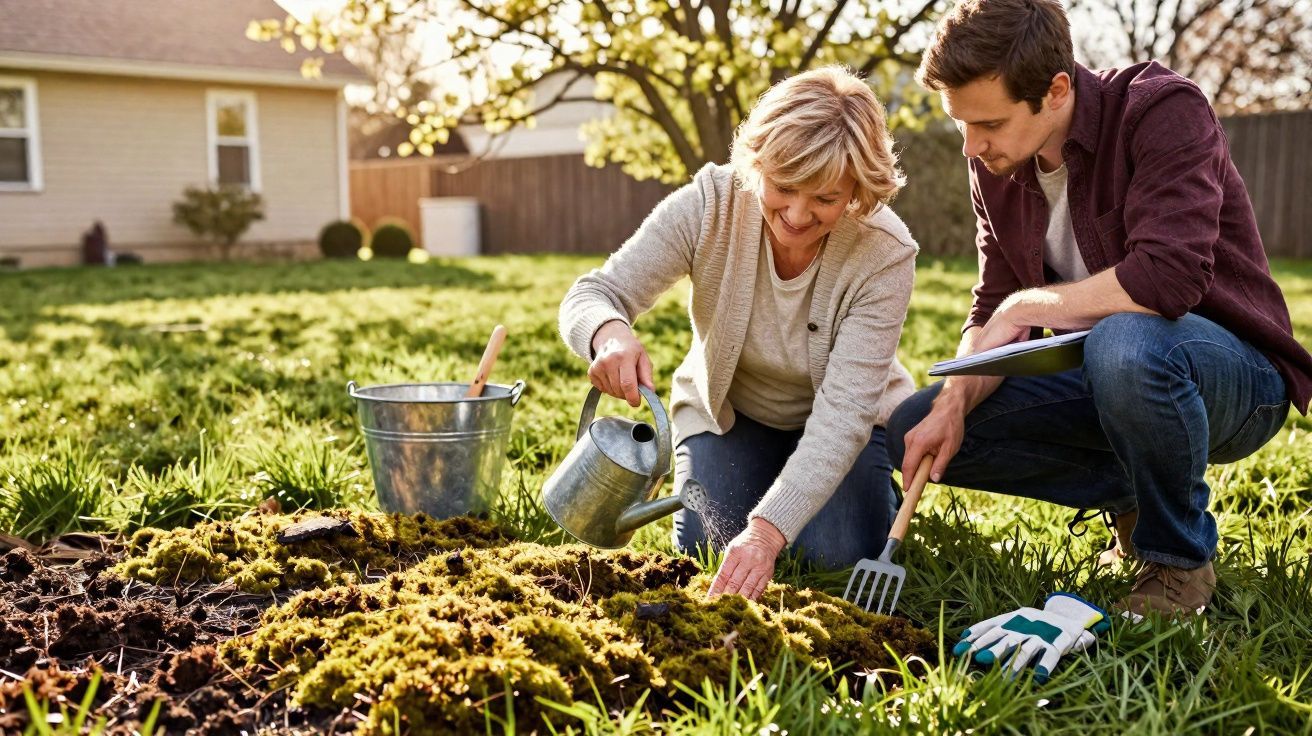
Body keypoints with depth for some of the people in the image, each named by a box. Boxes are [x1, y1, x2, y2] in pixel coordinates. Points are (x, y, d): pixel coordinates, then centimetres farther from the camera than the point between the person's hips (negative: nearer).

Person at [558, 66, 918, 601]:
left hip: (834, 426, -1)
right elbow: (592, 295, -27)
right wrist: (610, 334, -54)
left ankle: (879, 487, 15)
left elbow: (843, 412, -35)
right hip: (728, 410, 1)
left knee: (837, 553, -20)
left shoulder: (885, 254, -30)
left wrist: (769, 530, -47)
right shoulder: (710, 205, -27)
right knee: (705, 546, -17)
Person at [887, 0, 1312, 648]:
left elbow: (1168, 279, -34)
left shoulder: (1163, 109, -21)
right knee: (914, 428, -9)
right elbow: (994, 310, 0)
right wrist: (955, 401, -19)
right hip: (1105, 375, 7)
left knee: (1123, 344, -41)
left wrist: (1028, 306, -23)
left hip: (1236, 374, -6)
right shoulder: (996, 166, -1)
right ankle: (1133, 499, 6)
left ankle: (1179, 559, -13)